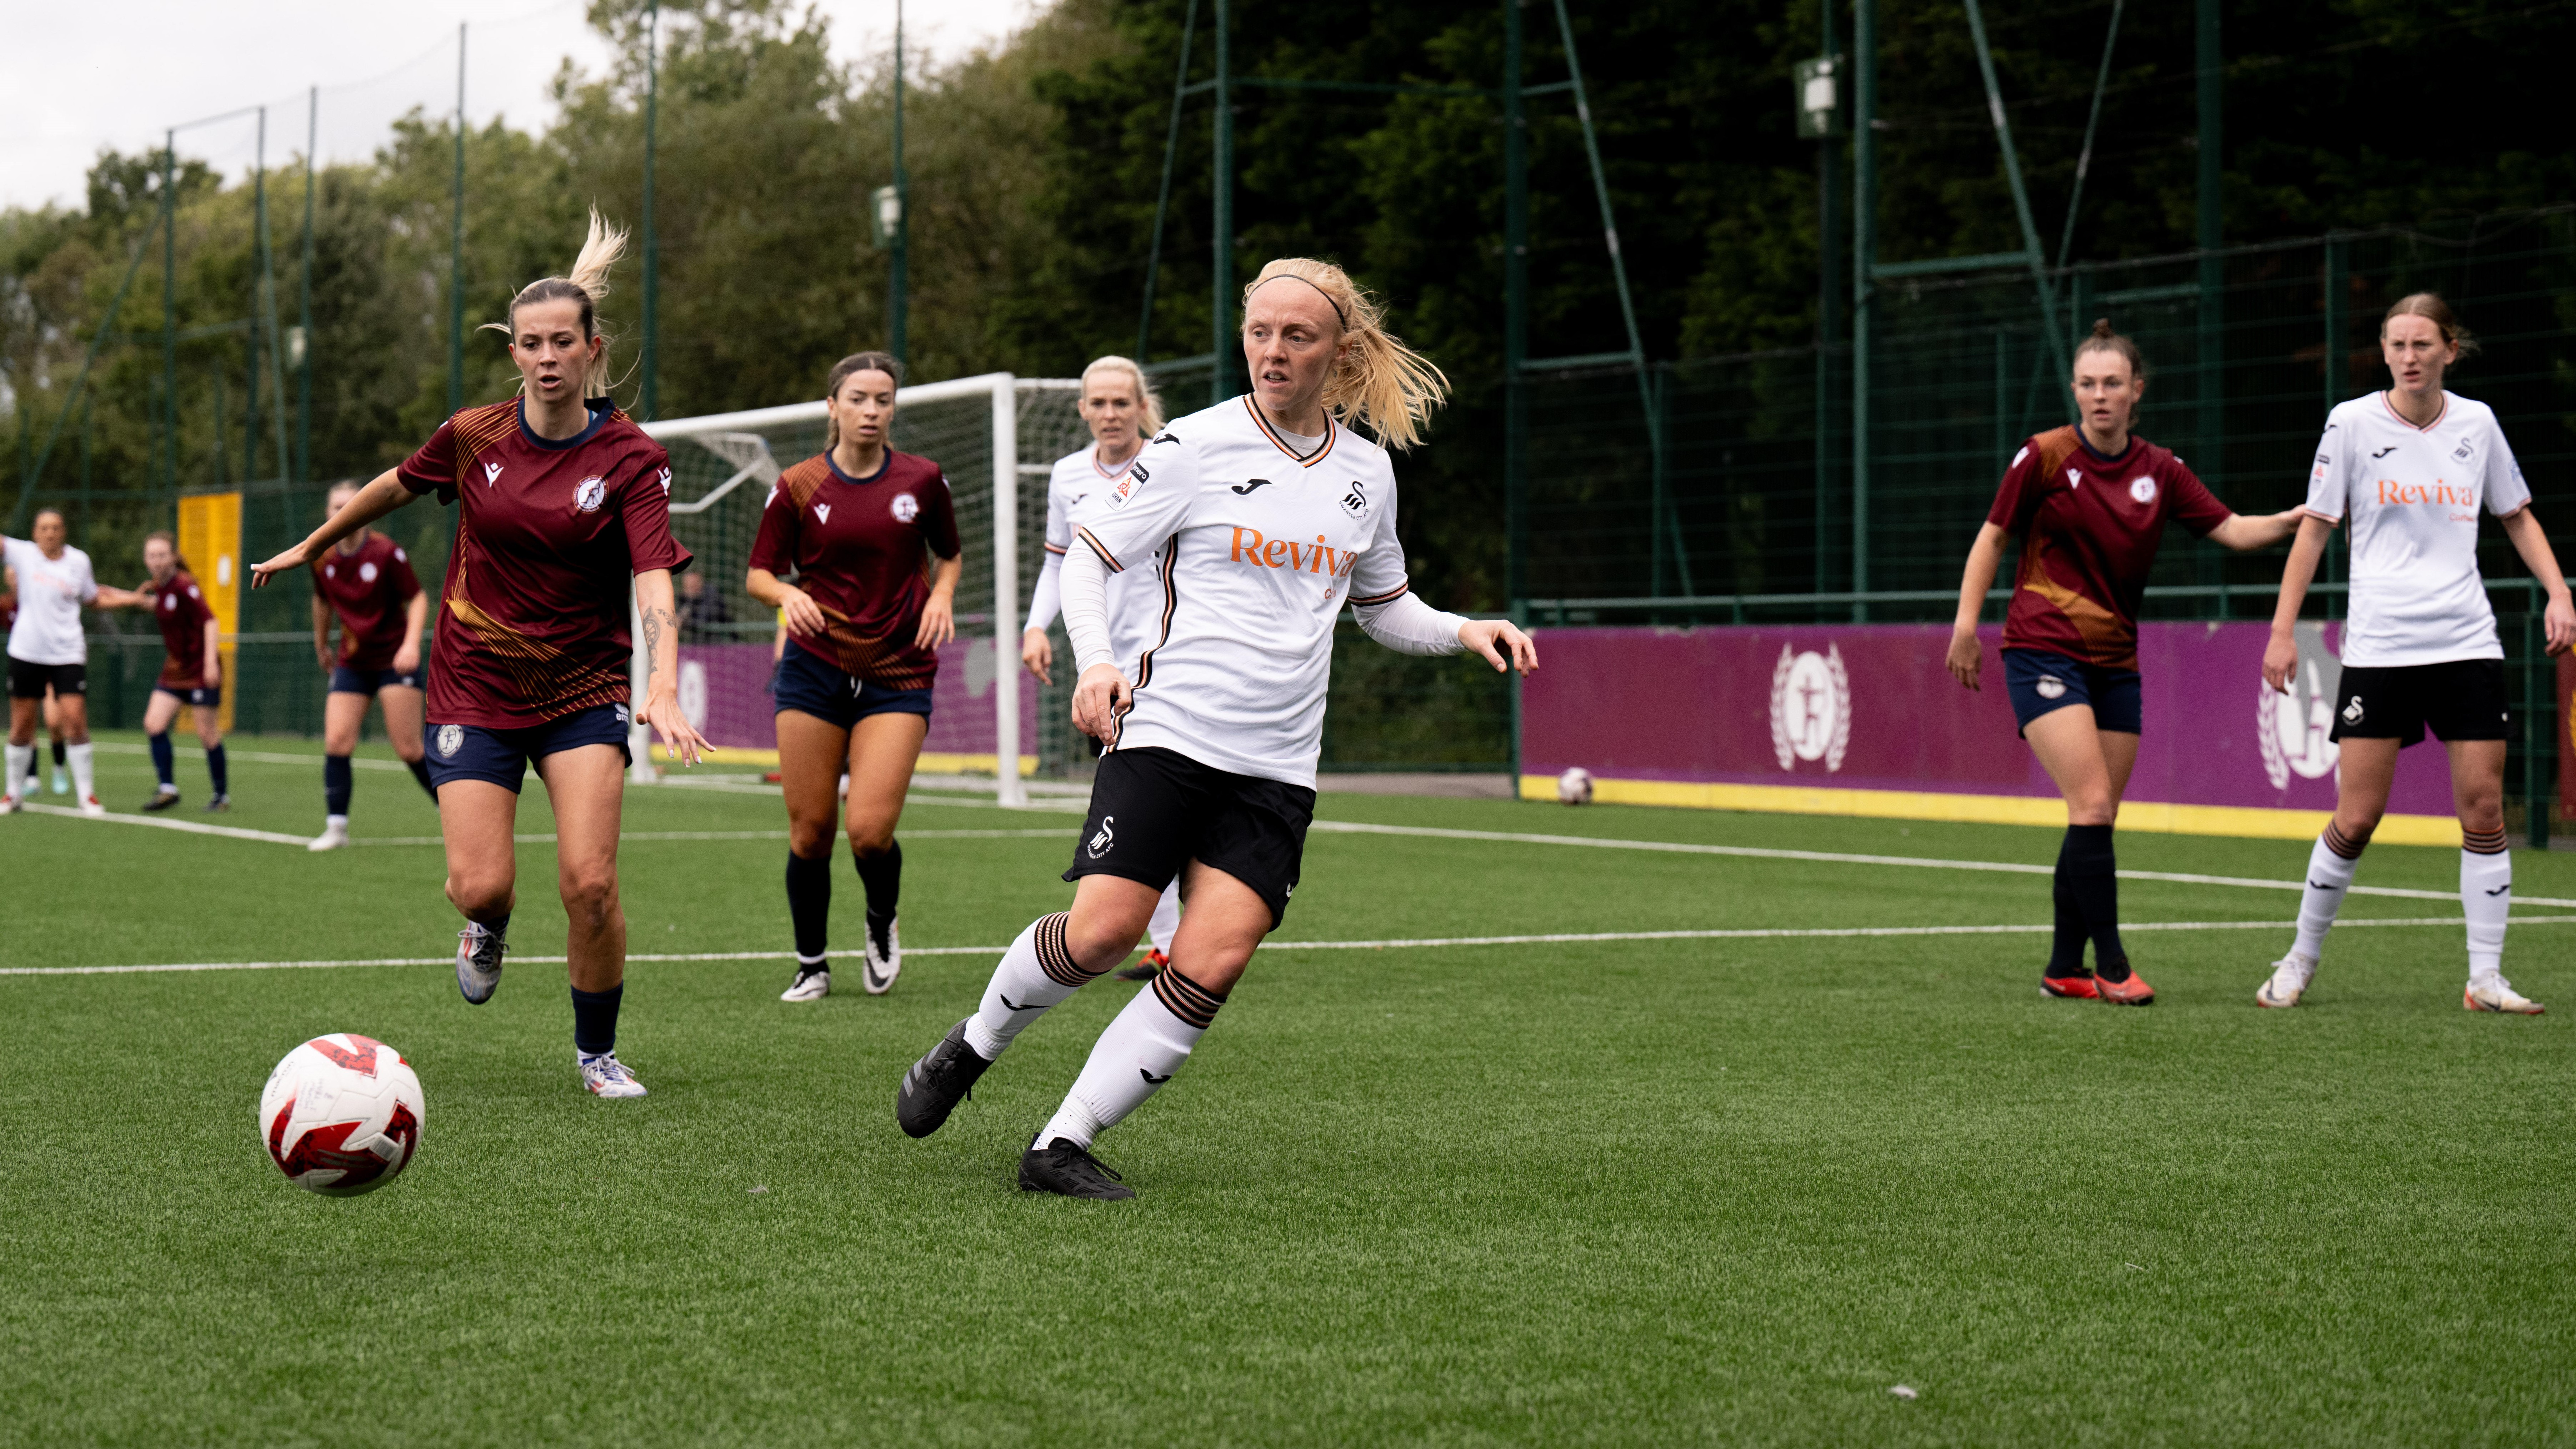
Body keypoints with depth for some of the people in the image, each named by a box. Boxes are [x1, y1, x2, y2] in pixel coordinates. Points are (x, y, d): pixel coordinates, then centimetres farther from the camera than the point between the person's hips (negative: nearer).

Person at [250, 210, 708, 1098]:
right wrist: (311, 547, 28)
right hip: (475, 686, 1)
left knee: (590, 885, -14)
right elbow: (394, 488, 17)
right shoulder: (474, 437, -4)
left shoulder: (631, 460, -11)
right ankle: (490, 927, 29)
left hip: (583, 690, -1)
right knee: (481, 886, -11)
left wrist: (664, 687, -38)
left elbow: (654, 582, -23)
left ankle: (597, 1051, 10)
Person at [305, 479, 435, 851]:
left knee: (409, 748, -8)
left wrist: (411, 643, -23)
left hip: (395, 657, -4)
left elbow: (417, 598, -9)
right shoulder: (322, 559, 0)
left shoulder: (386, 552, -14)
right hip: (351, 662, 4)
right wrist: (321, 646, 28)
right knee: (336, 743, -8)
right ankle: (336, 828, -1)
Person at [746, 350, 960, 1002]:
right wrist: (788, 594, -16)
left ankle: (882, 927, 19)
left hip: (898, 675, 0)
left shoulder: (922, 480, 2)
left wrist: (941, 595, -3)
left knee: (870, 829, -13)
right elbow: (758, 574, 6)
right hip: (815, 670, 1)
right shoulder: (797, 488, 0)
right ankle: (812, 965, 19)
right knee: (809, 831, 0)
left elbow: (949, 554, 18)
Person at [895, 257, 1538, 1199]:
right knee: (1103, 930, -15)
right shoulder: (1196, 447, -2)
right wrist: (1095, 661, -15)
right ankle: (970, 1050, 15)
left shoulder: (1367, 471, 12)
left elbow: (1382, 606, 27)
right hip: (1168, 732, -3)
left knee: (1211, 964, -12)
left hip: (1277, 768, 4)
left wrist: (1464, 631, 8)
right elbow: (1088, 555, 2)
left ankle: (1061, 1145, -3)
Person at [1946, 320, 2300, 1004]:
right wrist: (1967, 625, -4)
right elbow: (1993, 537, 2)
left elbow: (2233, 530, 4)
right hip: (2043, 651, -5)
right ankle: (2111, 966, -12)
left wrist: (2298, 518, -13)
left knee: (2096, 820, 5)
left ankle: (2064, 970, 15)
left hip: (2115, 662, 5)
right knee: (2093, 806, -16)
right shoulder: (2045, 456, -5)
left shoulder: (2160, 471, 5)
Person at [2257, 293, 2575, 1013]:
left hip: (2467, 647, 2)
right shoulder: (2352, 422, -1)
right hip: (2378, 649, -2)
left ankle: (2486, 978, 5)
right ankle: (2301, 961, 14)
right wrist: (2282, 630, 1)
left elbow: (2517, 516, 18)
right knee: (2356, 819, -4)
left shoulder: (2476, 422, 6)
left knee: (2484, 810, -3)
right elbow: (2316, 526, 4)